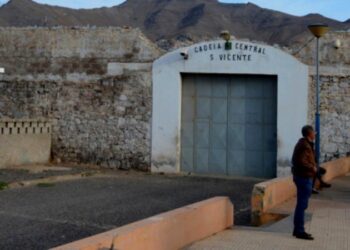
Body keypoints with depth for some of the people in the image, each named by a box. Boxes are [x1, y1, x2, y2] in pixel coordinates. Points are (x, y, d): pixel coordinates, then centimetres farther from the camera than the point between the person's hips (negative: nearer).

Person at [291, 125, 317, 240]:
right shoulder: (305, 145, -17)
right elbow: (301, 161, -27)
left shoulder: (302, 143, 14)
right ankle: (300, 231, -4)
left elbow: (295, 160, 19)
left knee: (301, 204, 15)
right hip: (304, 177, -10)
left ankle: (297, 229, 21)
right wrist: (313, 167, -14)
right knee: (302, 205, -7)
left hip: (302, 176, 10)